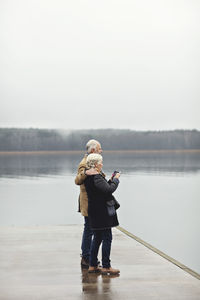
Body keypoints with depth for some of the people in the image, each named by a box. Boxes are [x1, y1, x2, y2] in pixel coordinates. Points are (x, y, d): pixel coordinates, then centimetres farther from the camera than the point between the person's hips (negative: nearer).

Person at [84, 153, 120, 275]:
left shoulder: (88, 177, 12)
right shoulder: (96, 177, -19)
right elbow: (109, 189, -27)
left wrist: (111, 180, 10)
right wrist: (115, 179, -13)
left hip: (94, 212, 10)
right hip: (102, 212, -10)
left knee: (97, 238, 15)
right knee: (107, 238, -3)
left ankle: (93, 265, 19)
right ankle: (106, 266, 1)